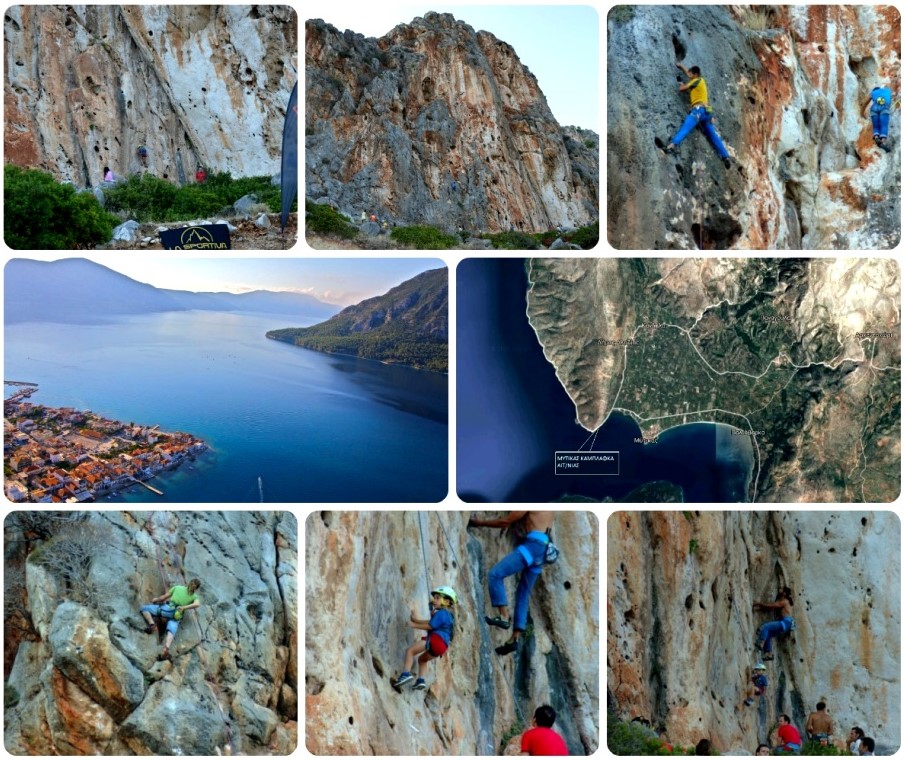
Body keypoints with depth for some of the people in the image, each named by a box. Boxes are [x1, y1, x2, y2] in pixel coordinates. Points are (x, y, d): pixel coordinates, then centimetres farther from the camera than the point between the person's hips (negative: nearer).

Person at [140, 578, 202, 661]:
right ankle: (166, 648, -47)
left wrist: (157, 599, 38)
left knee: (145, 608, 13)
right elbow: (197, 604, -8)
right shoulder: (194, 596, 15)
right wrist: (183, 607, -7)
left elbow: (164, 597, 19)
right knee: (171, 631, -17)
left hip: (168, 609, -1)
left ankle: (152, 624, -11)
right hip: (177, 615, 1)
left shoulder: (177, 588, 17)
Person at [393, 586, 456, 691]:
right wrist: (416, 620, 25)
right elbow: (430, 622, 27)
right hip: (443, 646, 10)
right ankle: (421, 680, 16)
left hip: (437, 638, -10)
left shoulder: (441, 613, -4)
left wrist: (414, 625, 0)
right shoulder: (448, 615, 27)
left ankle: (406, 673, -24)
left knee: (410, 650, -10)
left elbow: (430, 626, -9)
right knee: (422, 659, 29)